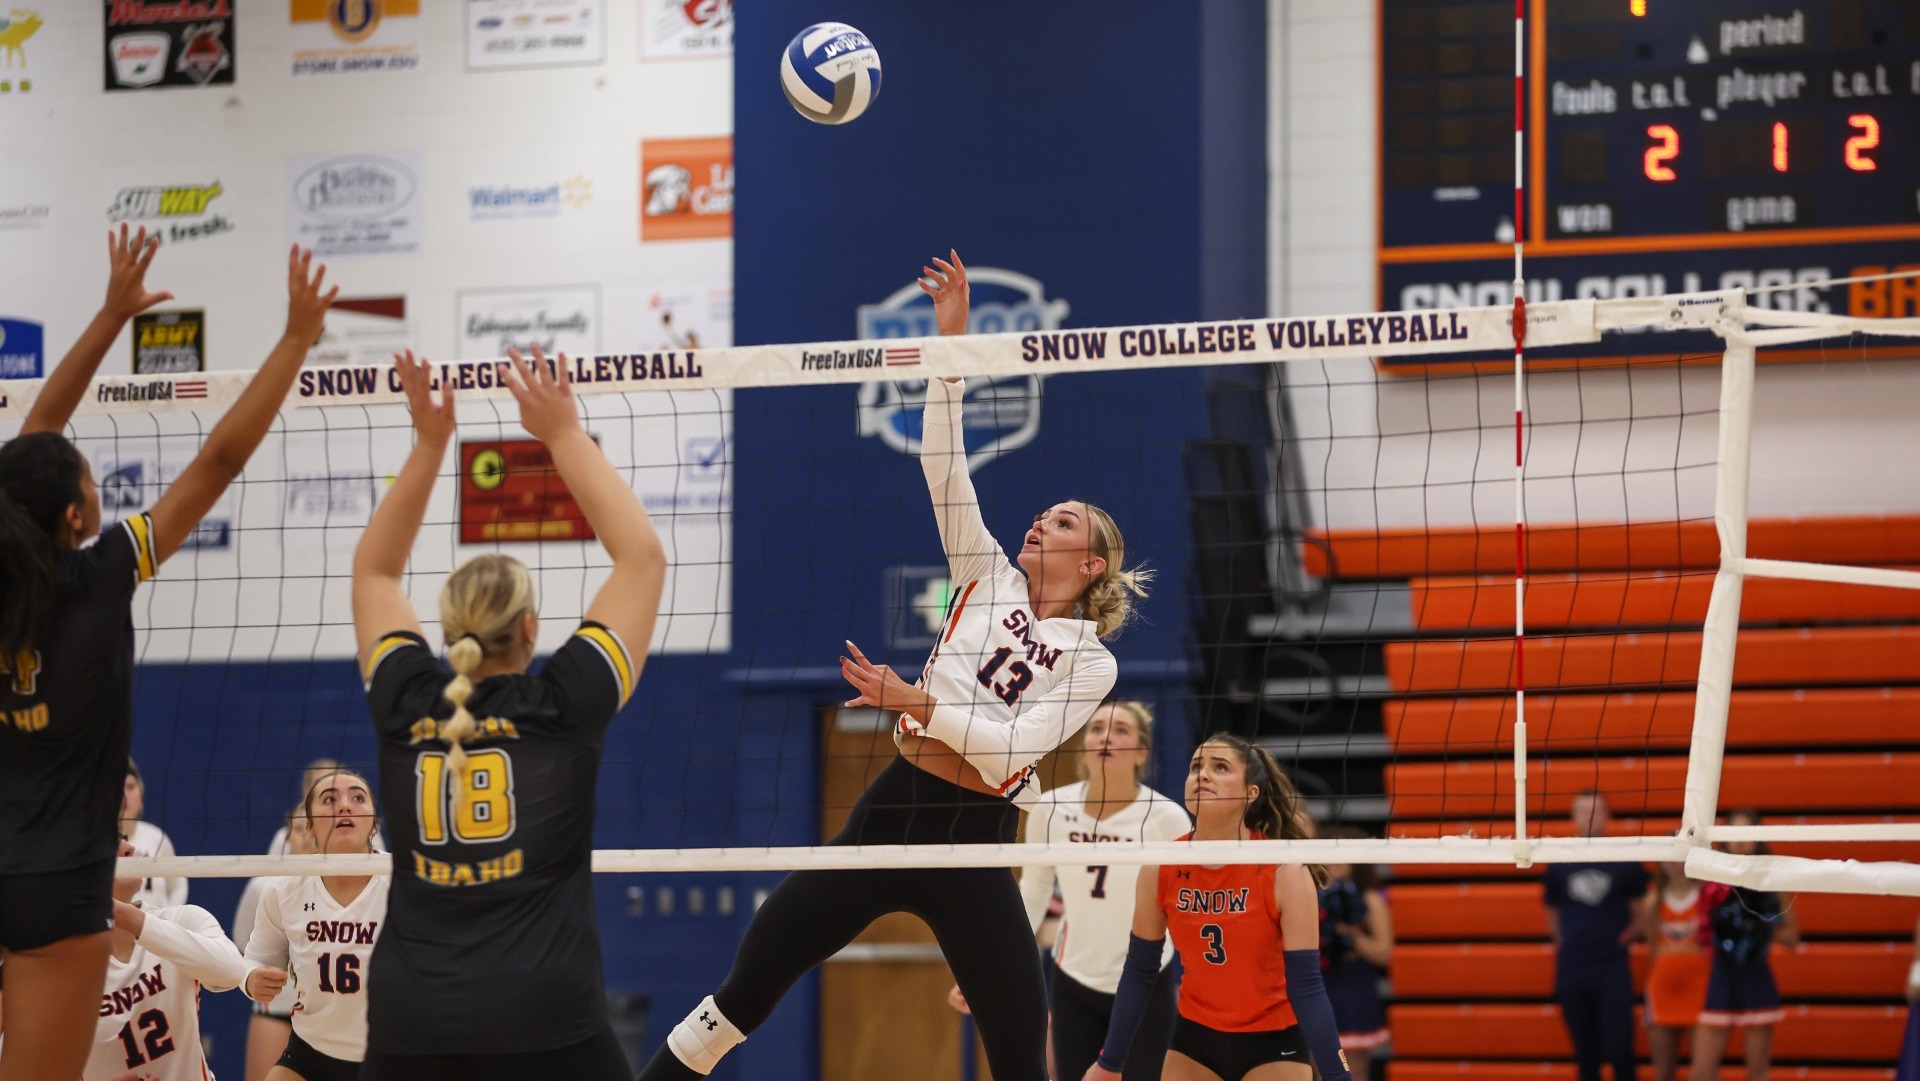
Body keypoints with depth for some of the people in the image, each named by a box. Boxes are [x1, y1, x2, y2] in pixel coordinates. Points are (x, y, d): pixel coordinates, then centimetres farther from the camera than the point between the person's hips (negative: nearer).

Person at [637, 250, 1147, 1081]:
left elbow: (1014, 746, -12)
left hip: (973, 843, -3)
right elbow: (942, 464, 2)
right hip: (890, 811, 3)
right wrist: (951, 341, -5)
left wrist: (916, 701, -17)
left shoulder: (1091, 661, 1)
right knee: (741, 995, 0)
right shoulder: (988, 580, 11)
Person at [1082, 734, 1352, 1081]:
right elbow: (1139, 973, 1)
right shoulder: (1160, 869, -10)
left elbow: (1306, 986, -19)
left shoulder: (1285, 872, -19)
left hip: (1274, 1042, -3)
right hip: (1195, 1037, 4)